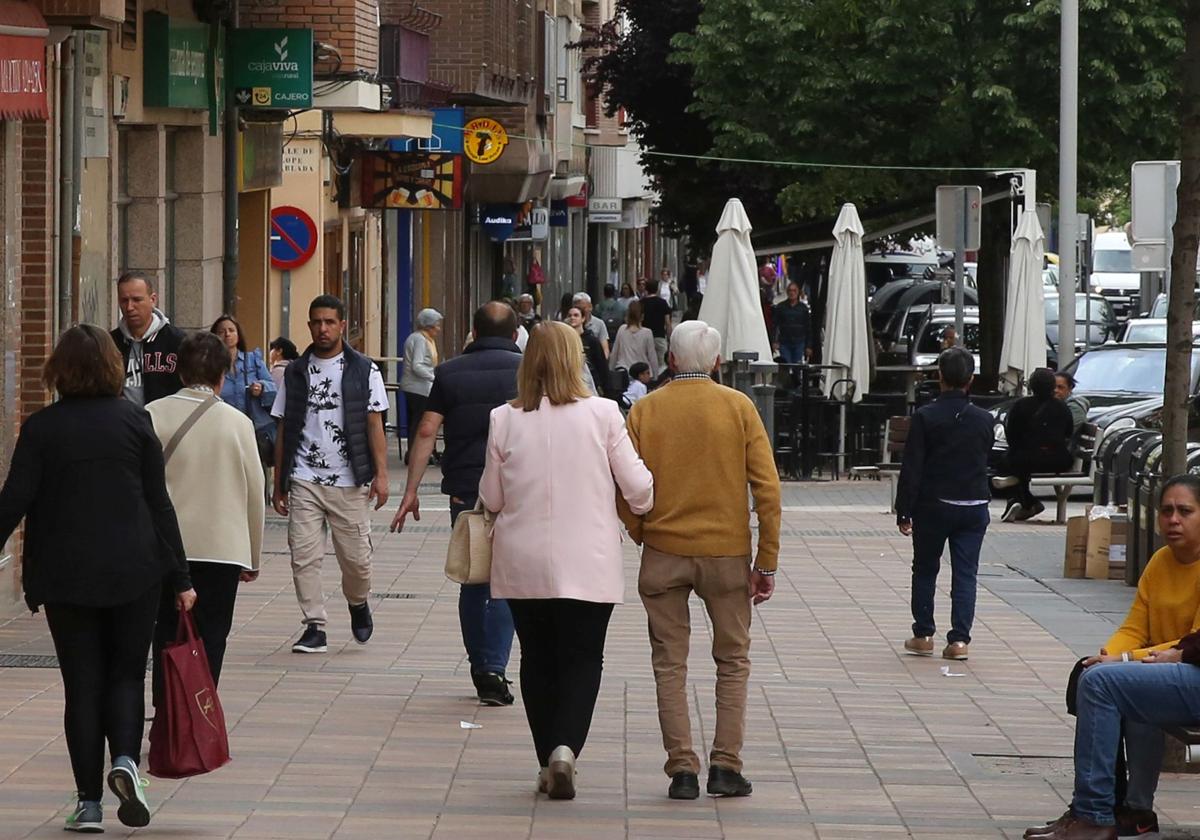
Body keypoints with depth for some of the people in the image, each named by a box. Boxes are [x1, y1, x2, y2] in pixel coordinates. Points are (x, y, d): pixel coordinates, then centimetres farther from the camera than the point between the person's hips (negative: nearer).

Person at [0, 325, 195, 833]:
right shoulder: (133, 420, -2)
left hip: (66, 576, 0)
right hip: (134, 572, 0)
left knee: (82, 683, 6)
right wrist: (179, 577, 3)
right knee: (127, 674, 12)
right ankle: (125, 760, -14)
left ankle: (89, 803, 4)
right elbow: (159, 503, -1)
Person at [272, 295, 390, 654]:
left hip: (349, 481, -2)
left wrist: (381, 474, -8)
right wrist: (278, 484, 9)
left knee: (356, 557, 1)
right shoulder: (296, 372, 10)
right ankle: (315, 627, 1)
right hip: (304, 480, 2)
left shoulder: (364, 371, 4)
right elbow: (283, 431, 12)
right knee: (304, 557, -6)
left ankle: (358, 604, 30)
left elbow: (374, 425, 1)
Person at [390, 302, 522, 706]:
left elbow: (427, 432, 1)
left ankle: (480, 669, 20)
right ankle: (493, 670, -11)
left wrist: (411, 492, 3)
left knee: (472, 581, 14)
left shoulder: (450, 373, 6)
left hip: (464, 488, 2)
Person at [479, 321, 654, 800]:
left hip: (523, 563, 2)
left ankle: (548, 761, 17)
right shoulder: (602, 415, -9)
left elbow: (491, 499, 3)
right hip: (588, 563, -2)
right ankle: (565, 746, -16)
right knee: (582, 659, 5)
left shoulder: (505, 420, -5)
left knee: (537, 659, 14)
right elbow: (637, 487, -3)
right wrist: (647, 511, 18)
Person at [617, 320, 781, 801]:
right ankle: (726, 765, 5)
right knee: (733, 661, 13)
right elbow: (767, 487, -5)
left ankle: (682, 768, 1)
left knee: (670, 663, 8)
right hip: (727, 551, 0)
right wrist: (767, 562, -1)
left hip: (663, 551, 0)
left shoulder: (645, 411, -2)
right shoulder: (738, 407, -3)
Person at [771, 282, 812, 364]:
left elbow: (808, 328, 8)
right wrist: (775, 342, -9)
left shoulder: (803, 308, 6)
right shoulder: (780, 307, 3)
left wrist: (808, 346, 3)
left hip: (799, 343, 1)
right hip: (784, 344, -1)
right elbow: (774, 325, 2)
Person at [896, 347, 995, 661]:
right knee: (965, 573, 4)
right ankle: (959, 639, -3)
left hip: (933, 505, -2)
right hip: (974, 506, 2)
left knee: (925, 570, 13)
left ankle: (923, 635, 16)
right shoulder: (983, 420, -1)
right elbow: (986, 462, 10)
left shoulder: (925, 417, -10)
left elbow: (911, 468, -10)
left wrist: (903, 512, -5)